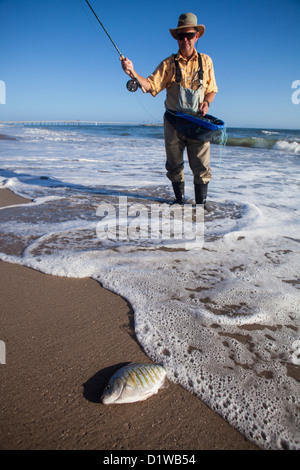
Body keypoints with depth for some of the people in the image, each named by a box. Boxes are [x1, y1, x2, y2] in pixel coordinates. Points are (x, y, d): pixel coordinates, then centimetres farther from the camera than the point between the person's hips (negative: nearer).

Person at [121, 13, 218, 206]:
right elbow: (151, 86, -7)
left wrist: (206, 102, -7)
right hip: (173, 121, 0)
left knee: (201, 166, -4)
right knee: (174, 166, 7)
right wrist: (133, 73, -23)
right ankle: (180, 200, 22)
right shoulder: (168, 63, 3)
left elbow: (212, 89, 14)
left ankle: (201, 202, 8)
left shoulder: (205, 61, 8)